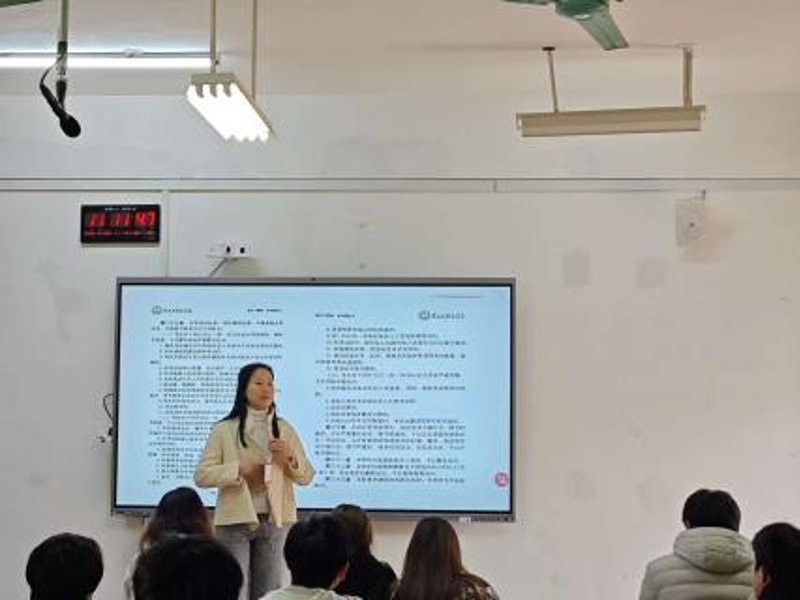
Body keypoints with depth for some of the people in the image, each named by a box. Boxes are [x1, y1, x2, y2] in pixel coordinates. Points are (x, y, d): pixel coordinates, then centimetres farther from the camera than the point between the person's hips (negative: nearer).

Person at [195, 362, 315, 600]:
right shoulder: (225, 430, -2)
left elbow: (306, 477, 8)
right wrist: (240, 470, -18)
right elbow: (201, 475, -6)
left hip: (272, 522, 3)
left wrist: (289, 458, -12)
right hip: (235, 522, -3)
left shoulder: (285, 429, 8)